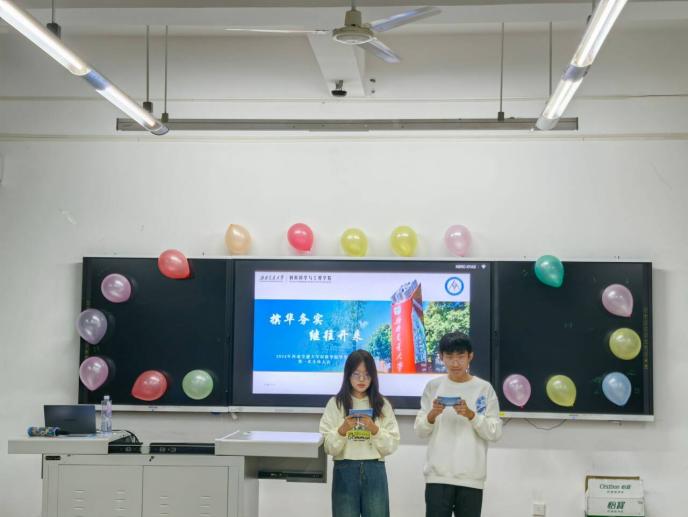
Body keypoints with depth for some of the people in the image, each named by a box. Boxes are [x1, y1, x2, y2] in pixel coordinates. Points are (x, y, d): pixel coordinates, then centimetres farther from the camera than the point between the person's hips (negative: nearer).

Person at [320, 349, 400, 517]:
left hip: (374, 471, 1)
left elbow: (391, 446, 1)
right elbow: (329, 447, -2)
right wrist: (342, 430, -19)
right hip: (345, 471, -1)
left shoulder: (383, 405, 6)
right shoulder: (335, 403, 1)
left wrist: (375, 430, -15)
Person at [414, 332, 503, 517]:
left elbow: (495, 433, -3)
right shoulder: (433, 387, 5)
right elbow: (420, 431, 5)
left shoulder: (484, 389, 1)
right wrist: (432, 415, -15)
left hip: (471, 476, 0)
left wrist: (470, 415, -17)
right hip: (438, 475, 1)